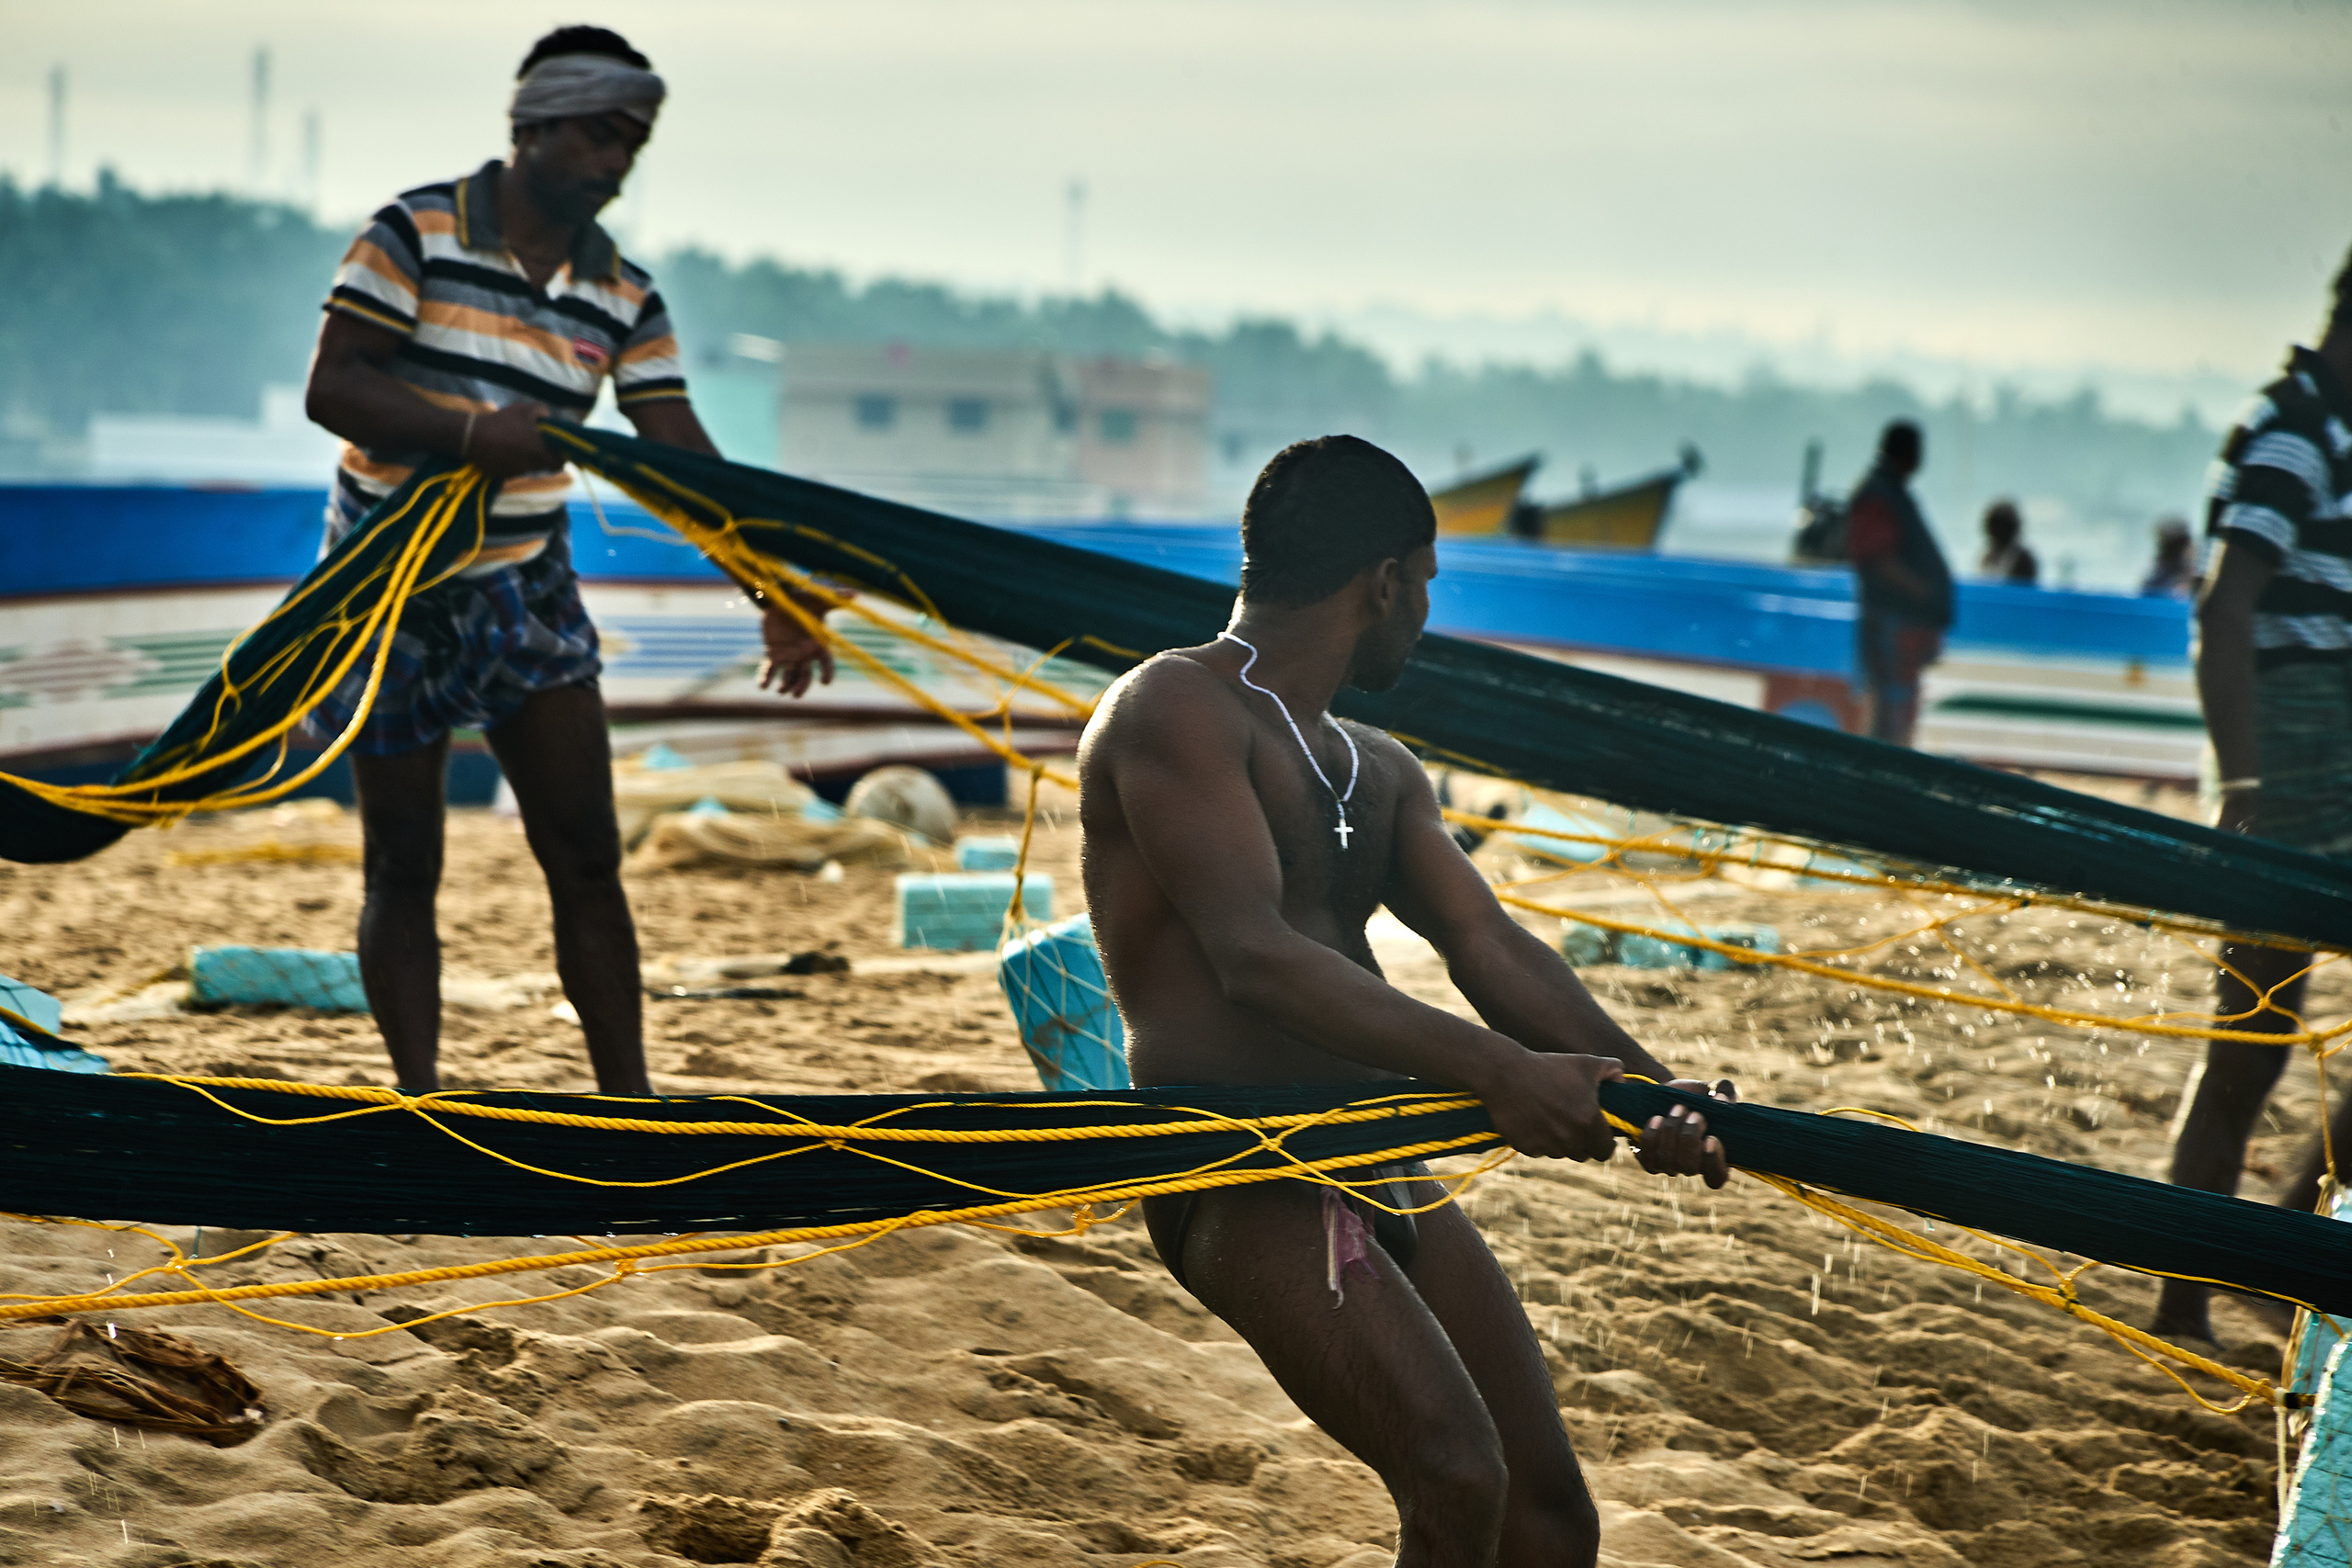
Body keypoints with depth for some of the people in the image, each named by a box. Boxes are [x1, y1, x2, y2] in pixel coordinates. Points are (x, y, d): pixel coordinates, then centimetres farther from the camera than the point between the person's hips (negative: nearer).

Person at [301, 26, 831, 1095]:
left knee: (587, 858, 0)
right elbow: (330, 386, -18)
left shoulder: (623, 298, 1)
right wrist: (471, 431, -34)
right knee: (403, 869, 3)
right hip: (391, 590, -4)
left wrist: (776, 598, -13)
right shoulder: (413, 236, -11)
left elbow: (683, 457, -3)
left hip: (526, 590, 4)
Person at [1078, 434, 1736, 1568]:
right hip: (1239, 1175, -9)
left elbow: (1487, 945, 8)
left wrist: (1644, 1086, -11)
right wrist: (1494, 1073, -28)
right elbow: (1255, 960, -20)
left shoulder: (1378, 774, 21)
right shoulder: (1176, 710, -7)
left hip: (1390, 1176, 9)